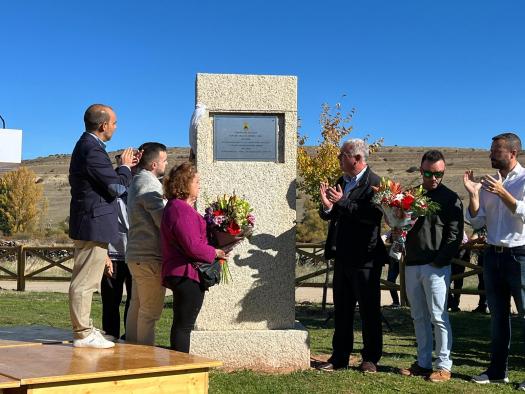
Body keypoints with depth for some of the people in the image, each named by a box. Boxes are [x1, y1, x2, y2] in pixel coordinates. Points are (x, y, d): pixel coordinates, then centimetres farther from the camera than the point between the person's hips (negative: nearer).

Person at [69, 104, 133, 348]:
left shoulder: (86, 145, 15)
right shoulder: (93, 150, -19)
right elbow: (118, 187, -16)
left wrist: (124, 167, 10)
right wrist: (126, 167, 0)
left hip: (87, 223, 11)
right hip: (94, 225, -11)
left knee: (84, 280, 18)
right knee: (85, 281, -5)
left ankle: (83, 328, 28)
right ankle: (83, 335, 1)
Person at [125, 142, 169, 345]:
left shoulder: (137, 182, 17)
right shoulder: (150, 186, -15)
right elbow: (164, 221, -20)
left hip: (136, 255, 10)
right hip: (150, 257, -10)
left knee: (137, 306, 16)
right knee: (150, 311, -4)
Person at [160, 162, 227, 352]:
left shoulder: (175, 206, 18)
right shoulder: (181, 209, -18)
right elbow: (193, 246, -24)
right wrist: (215, 253, -9)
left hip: (179, 273, 11)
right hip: (187, 274, -11)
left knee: (181, 325, 16)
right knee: (183, 325, -6)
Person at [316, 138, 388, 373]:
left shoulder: (374, 183, -11)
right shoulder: (341, 182, 13)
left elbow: (373, 215, -25)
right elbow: (328, 216, 13)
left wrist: (342, 202, -25)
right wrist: (327, 206, -10)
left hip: (365, 257, -7)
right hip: (342, 257, 8)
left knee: (369, 310, 4)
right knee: (341, 309, 13)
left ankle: (371, 358, 15)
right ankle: (340, 356, 21)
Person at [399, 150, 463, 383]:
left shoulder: (450, 199, -1)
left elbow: (455, 235, -6)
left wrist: (439, 261, -13)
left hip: (436, 267, -5)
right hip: (412, 265, 5)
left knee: (438, 317, -4)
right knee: (419, 317, 9)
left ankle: (443, 366, 2)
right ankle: (423, 363, 16)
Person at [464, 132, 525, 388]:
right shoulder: (487, 183, 9)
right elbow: (477, 222, 6)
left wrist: (502, 192, -26)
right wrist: (473, 194, -8)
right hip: (493, 254, 6)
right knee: (498, 315, 12)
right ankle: (497, 369, 21)